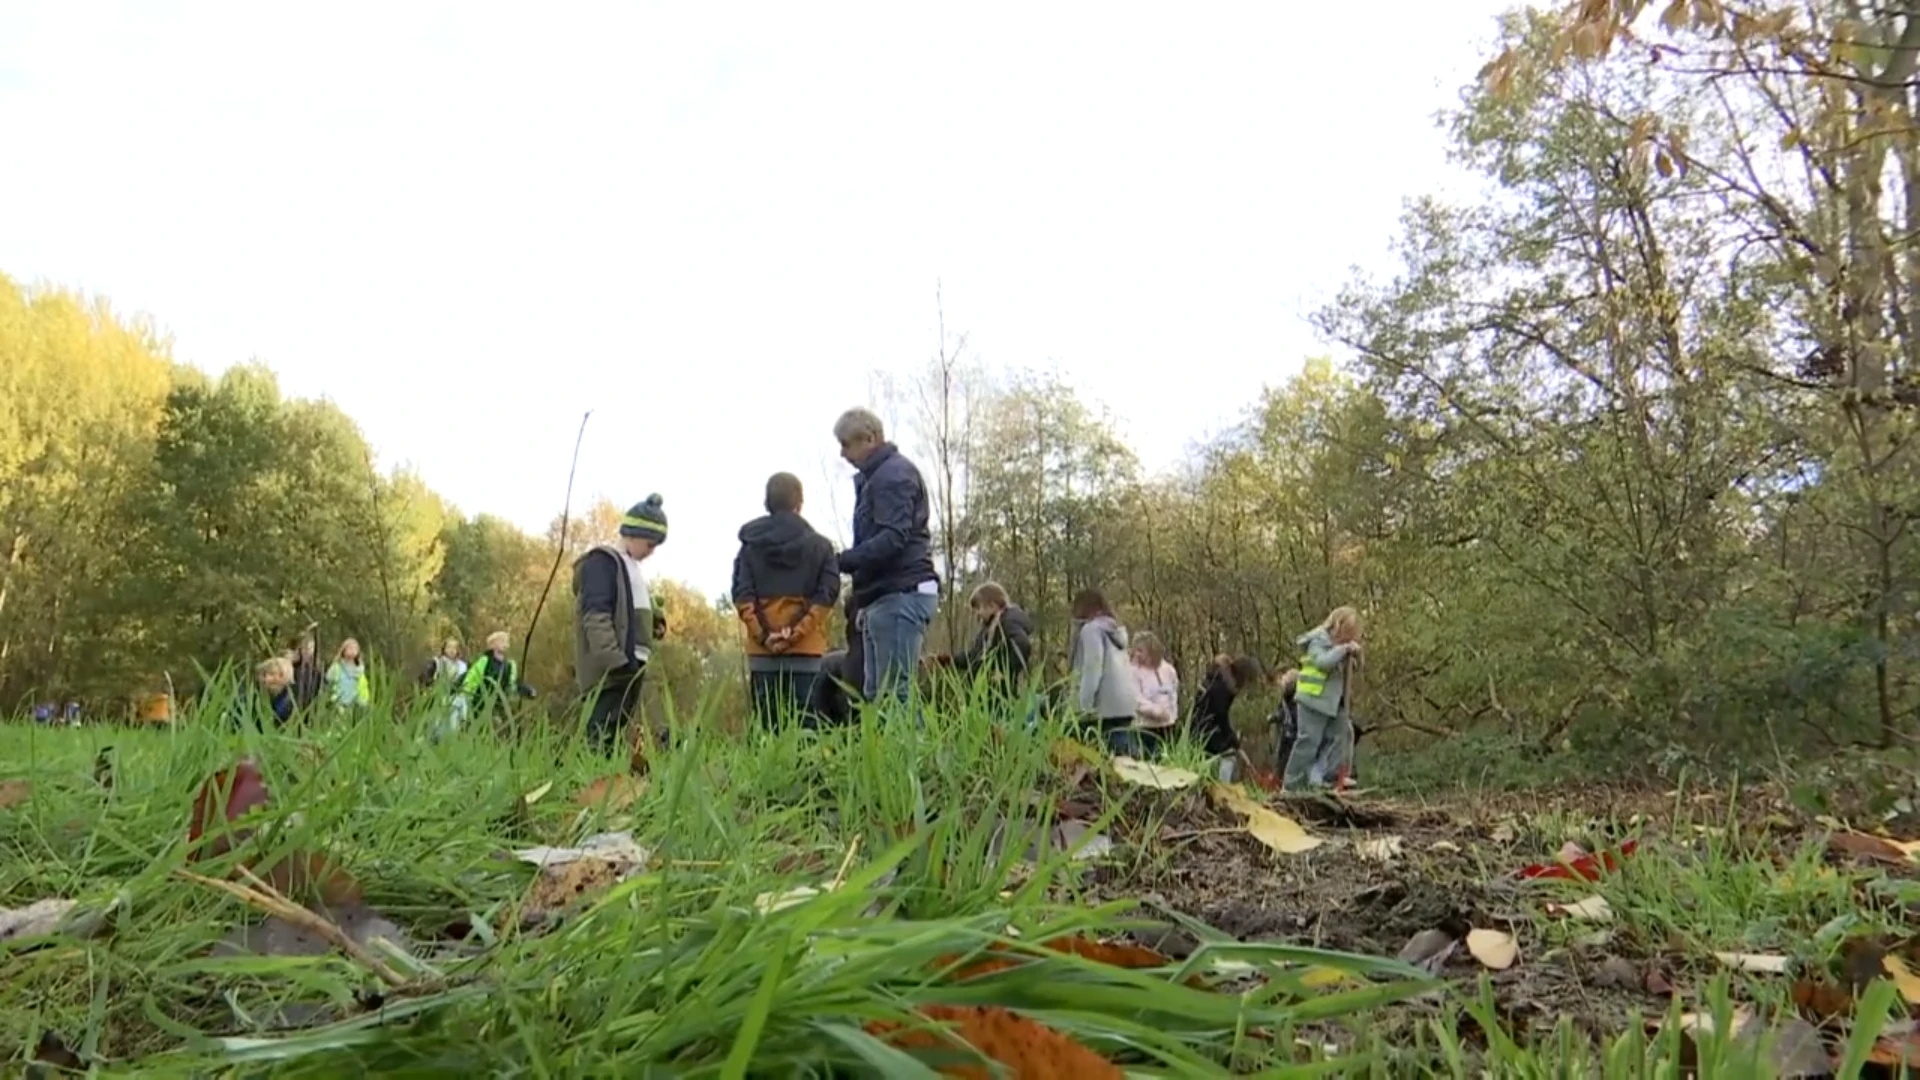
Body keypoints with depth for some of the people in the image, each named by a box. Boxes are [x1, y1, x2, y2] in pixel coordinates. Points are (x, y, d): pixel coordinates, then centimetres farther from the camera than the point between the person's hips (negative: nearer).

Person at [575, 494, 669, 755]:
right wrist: (612, 658, -25)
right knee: (602, 738, -15)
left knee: (616, 737, 7)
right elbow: (595, 615, -17)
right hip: (614, 668, -10)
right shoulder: (602, 561, -5)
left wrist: (655, 620, 8)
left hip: (632, 664, 10)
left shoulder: (631, 567, 24)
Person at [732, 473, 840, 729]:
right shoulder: (820, 545, 5)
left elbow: (742, 595, -3)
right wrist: (797, 633, -9)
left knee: (765, 723, 2)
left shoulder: (751, 545, 7)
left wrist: (763, 635, -6)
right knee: (803, 720, -1)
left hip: (762, 651, 1)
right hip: (805, 649, -1)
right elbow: (827, 595, -5)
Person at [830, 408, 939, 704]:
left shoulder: (894, 474, -8)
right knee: (876, 694, 8)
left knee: (894, 693, -12)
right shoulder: (874, 477, 22)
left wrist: (839, 561, -20)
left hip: (900, 594, -10)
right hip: (886, 597, 10)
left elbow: (893, 539, -20)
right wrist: (865, 601, 17)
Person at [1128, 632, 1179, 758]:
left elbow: (1174, 693, 13)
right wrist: (1156, 710, -20)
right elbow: (1136, 699, -17)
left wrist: (1172, 713, 3)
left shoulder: (1168, 669, 4)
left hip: (1166, 723, 5)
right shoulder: (1134, 671, -12)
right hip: (1145, 725, -5)